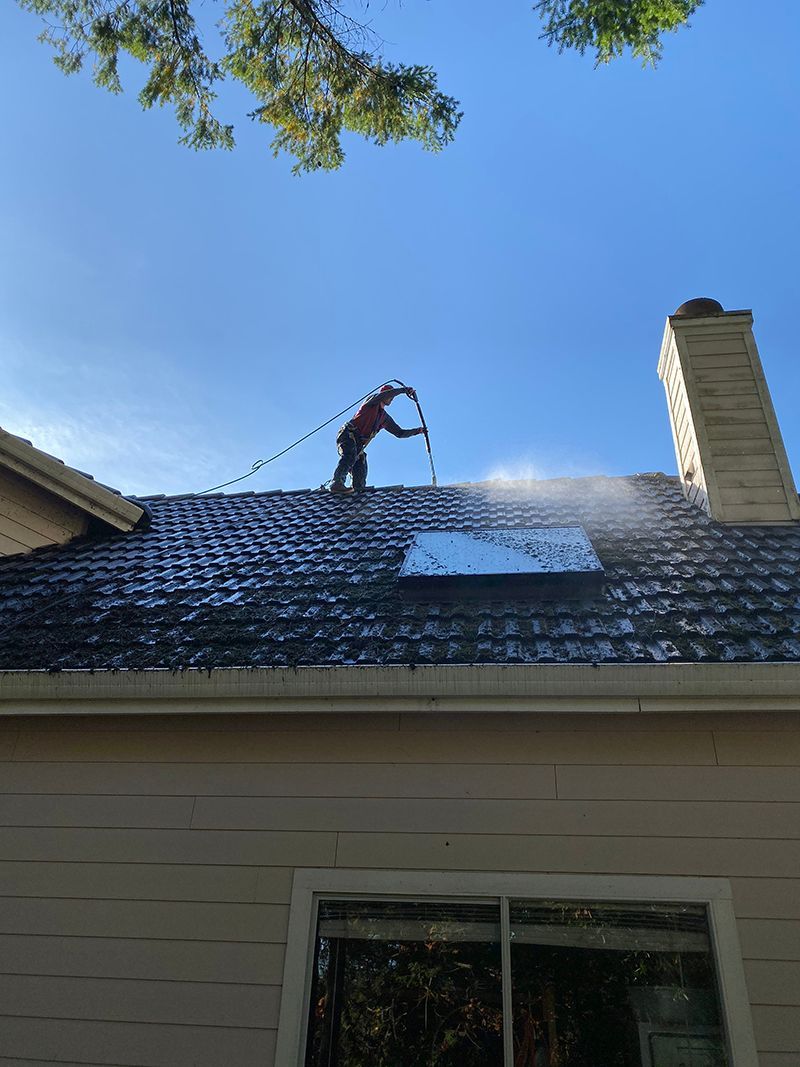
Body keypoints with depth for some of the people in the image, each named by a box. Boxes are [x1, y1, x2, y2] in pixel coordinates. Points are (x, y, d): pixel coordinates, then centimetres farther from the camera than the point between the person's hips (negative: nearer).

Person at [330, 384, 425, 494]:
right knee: (351, 456, -35)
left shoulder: (385, 418, 22)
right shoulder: (372, 402, 3)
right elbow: (382, 395, -19)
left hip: (358, 445, 8)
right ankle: (337, 483, -47)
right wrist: (404, 389, -16)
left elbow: (400, 433, 24)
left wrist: (418, 430, 15)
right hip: (347, 435, -8)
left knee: (361, 474, -8)